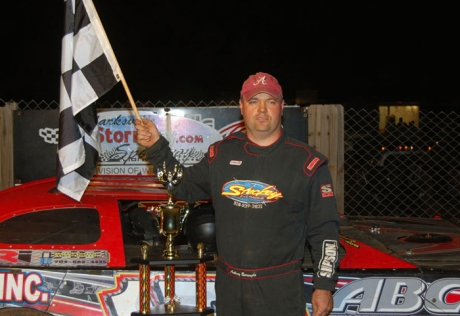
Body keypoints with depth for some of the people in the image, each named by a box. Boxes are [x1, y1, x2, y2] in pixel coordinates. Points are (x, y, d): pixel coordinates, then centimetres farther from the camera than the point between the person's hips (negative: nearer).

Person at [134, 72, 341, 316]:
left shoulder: (307, 162, -6)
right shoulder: (221, 154, 4)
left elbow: (325, 230, -4)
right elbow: (183, 187, 17)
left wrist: (324, 286, -5)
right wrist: (156, 147, 5)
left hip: (280, 289, -3)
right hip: (228, 285, 4)